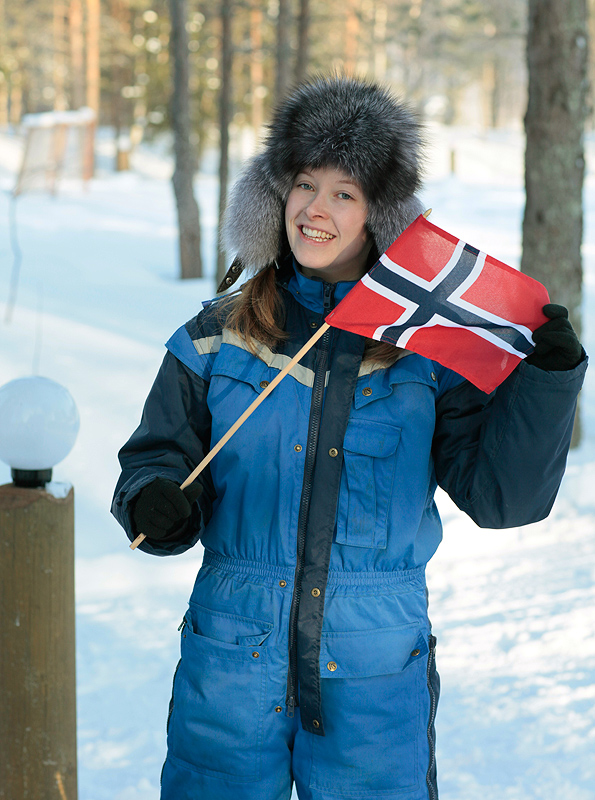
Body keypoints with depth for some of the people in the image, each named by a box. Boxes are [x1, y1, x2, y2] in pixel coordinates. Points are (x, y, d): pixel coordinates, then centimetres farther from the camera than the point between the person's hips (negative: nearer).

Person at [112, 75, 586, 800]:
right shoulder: (215, 340, 3)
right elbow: (157, 457, 9)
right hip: (231, 667, 1)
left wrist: (549, 376, -13)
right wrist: (154, 502, -14)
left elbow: (501, 495, -3)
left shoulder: (432, 352, 0)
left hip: (374, 680, 0)